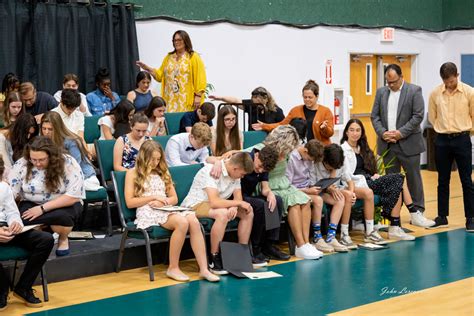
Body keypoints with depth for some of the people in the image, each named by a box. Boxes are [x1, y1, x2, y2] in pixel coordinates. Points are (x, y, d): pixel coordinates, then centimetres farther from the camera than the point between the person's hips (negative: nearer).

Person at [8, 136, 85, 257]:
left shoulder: (69, 164, -18)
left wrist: (42, 208, -26)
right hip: (31, 204, 2)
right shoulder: (21, 164, -11)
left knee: (61, 215, -37)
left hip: (63, 205, -2)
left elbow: (73, 196, -21)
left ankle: (63, 239, -2)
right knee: (22, 220, -32)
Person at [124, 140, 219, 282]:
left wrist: (163, 201, -3)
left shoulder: (162, 172, 23)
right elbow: (129, 202, -1)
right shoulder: (133, 173, 8)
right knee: (182, 222, -34)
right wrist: (154, 197, -9)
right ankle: (173, 268, -24)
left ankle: (203, 269, -31)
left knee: (194, 221, -28)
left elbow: (174, 199, 20)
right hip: (148, 212, -5)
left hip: (166, 210, 5)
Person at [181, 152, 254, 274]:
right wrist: (239, 203, -25)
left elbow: (238, 197, 2)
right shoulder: (211, 171, -27)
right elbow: (214, 202, -35)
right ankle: (214, 259, -26)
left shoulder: (234, 173, -1)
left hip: (216, 204, 9)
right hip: (195, 205, -9)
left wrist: (234, 206, -22)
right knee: (222, 213, -36)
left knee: (248, 212, -2)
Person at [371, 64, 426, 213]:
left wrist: (401, 133, -15)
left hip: (408, 143, -4)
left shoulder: (414, 91, -3)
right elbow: (374, 116, 9)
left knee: (413, 177, 1)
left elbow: (418, 115, -9)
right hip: (387, 144, 4)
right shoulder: (381, 92, 11)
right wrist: (382, 133, -7)